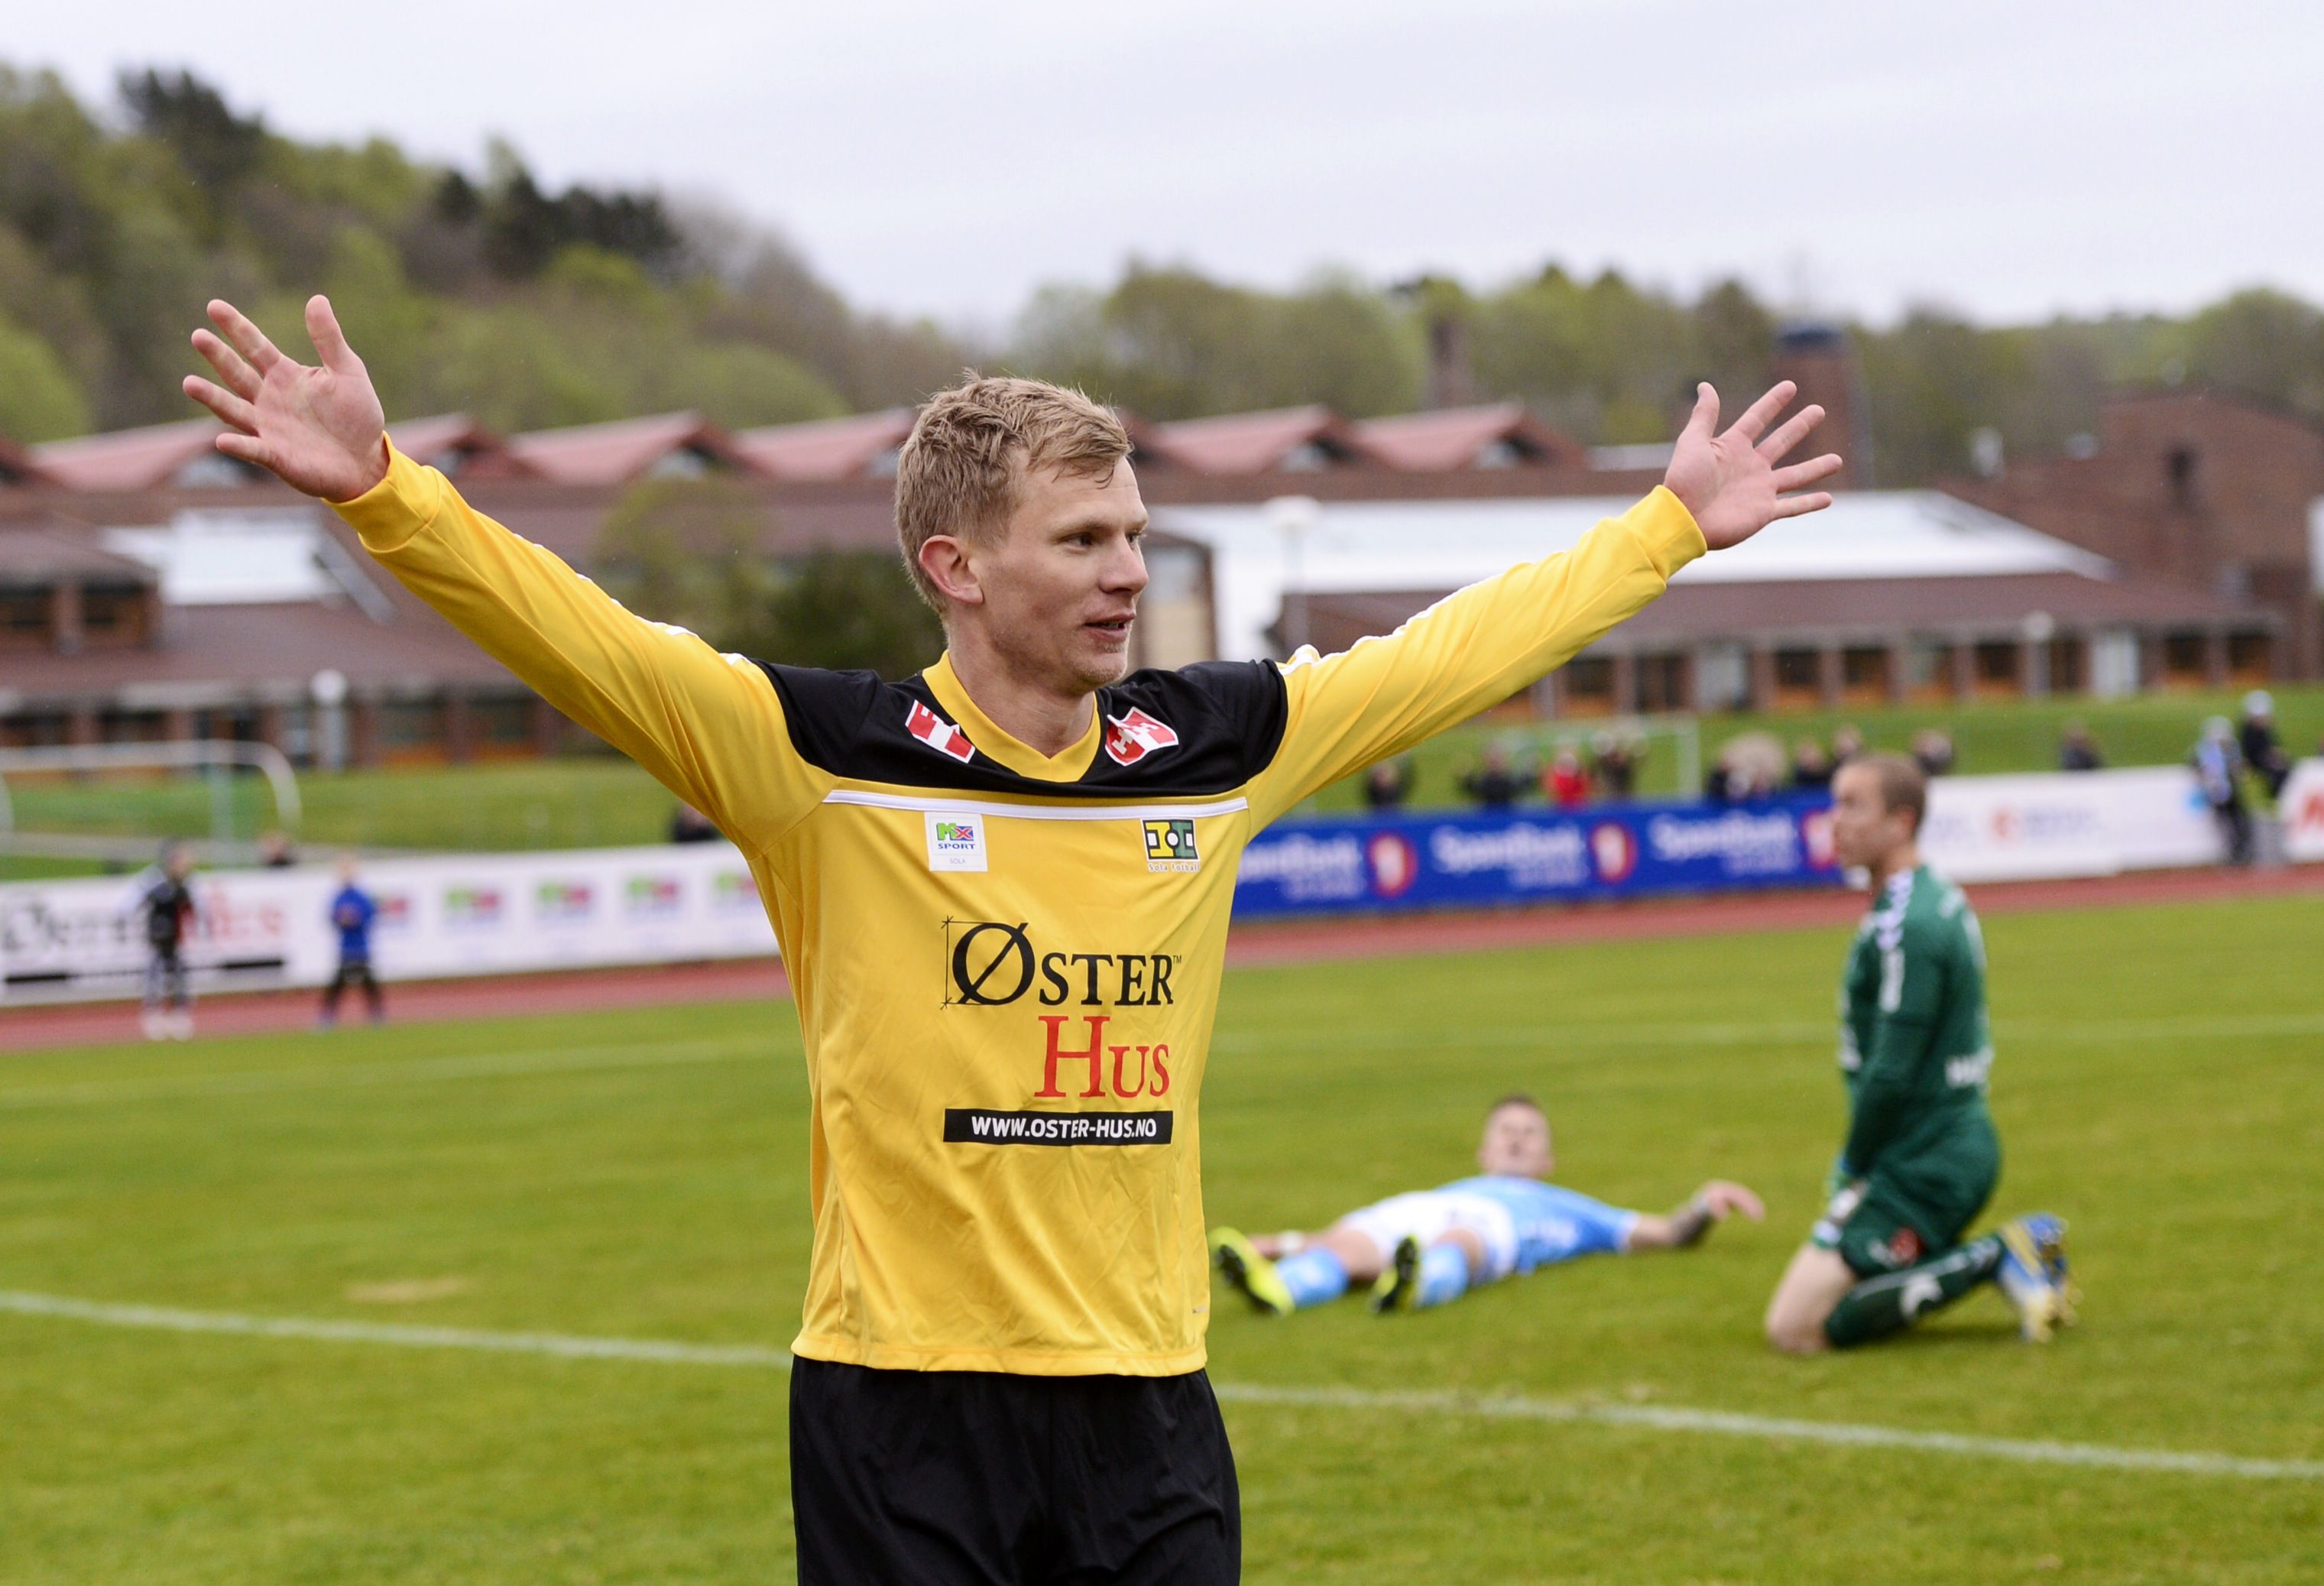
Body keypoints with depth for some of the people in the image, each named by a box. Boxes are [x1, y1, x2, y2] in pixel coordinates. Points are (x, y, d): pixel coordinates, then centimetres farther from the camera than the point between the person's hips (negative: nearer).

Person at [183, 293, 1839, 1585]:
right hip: (905, 1408, -4)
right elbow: (582, 637, -16)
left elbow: (1454, 651, 19)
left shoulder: (1212, 747, 7)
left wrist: (1674, 522, 28)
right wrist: (381, 489, -30)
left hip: (1151, 1405, 4)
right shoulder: (822, 758, -6)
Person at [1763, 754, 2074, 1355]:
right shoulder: (1942, 901, 13)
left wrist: (1854, 1165, -8)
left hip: (1922, 1164, -10)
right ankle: (2012, 1257, 9)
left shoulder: (1904, 928, -19)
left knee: (1796, 1325, -13)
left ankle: (1996, 1260, -12)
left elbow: (1891, 1074, -22)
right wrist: (1859, 1158, 15)